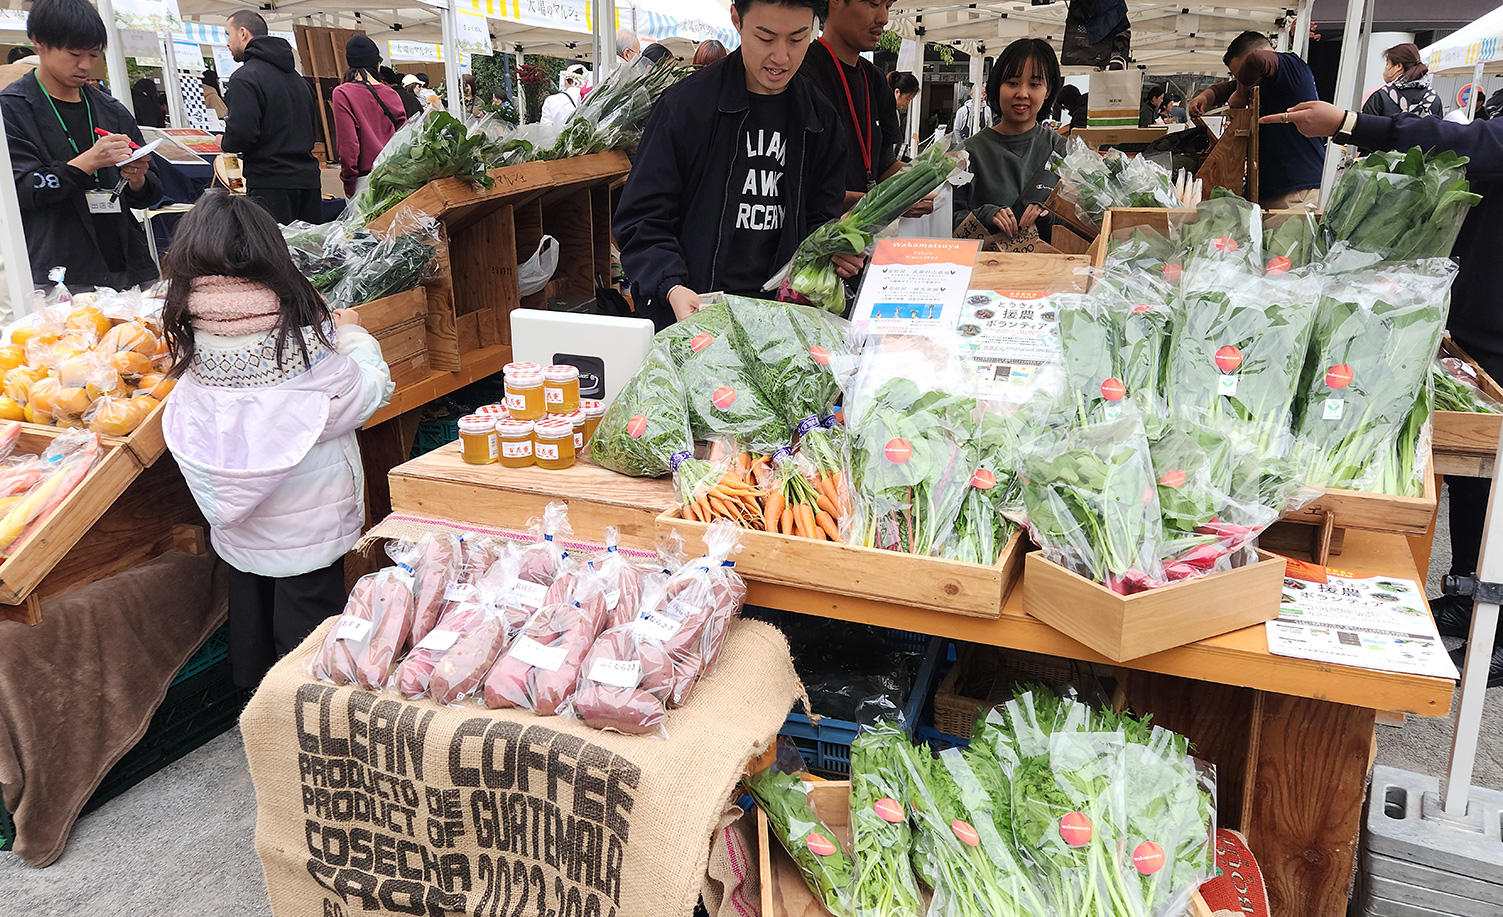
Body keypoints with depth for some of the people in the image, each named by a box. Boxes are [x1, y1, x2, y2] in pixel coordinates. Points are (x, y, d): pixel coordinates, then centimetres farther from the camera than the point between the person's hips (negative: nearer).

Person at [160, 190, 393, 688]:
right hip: (310, 529, -5)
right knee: (304, 631, 10)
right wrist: (353, 334, 6)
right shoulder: (306, 348, -25)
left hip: (238, 531, 5)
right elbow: (371, 390, -12)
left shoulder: (194, 355, -12)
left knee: (251, 618, 24)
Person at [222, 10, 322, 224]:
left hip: (271, 184, -8)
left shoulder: (245, 77, -8)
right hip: (308, 178, 8)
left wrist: (224, 143, 4)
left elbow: (241, 133, -17)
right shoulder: (296, 76, 17)